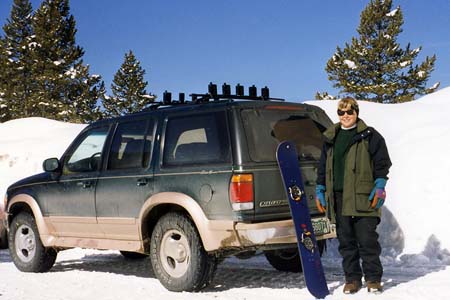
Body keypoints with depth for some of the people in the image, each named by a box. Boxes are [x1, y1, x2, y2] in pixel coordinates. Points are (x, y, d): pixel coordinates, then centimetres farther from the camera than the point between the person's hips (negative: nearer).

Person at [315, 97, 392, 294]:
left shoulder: (369, 136, 2)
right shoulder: (330, 138, 16)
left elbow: (382, 163, 0)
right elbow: (323, 166, 21)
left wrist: (379, 187, -8)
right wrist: (319, 190, 16)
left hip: (363, 197, -4)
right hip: (338, 198, 4)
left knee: (367, 240, -3)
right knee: (346, 241, 7)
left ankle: (373, 278, 9)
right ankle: (352, 278, 17)